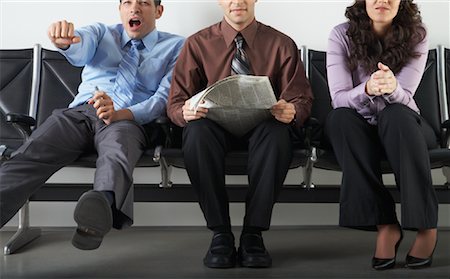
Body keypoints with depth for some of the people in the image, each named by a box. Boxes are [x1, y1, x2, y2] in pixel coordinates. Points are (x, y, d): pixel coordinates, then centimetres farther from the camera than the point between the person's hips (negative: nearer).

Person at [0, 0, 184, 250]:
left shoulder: (175, 46, 17)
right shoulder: (101, 33, 24)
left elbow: (164, 97, 2)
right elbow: (79, 49, -1)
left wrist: (120, 113, -18)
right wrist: (64, 40, -29)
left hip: (131, 119, -2)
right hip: (79, 112, 3)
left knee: (117, 153, -40)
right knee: (29, 155, -27)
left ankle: (103, 203, -71)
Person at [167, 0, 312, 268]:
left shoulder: (282, 45, 5)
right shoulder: (198, 44, 5)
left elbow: (302, 99, 3)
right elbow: (175, 103, 2)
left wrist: (292, 112, -23)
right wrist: (185, 112, -24)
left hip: (262, 128, 0)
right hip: (216, 127, 1)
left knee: (277, 131, -36)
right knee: (197, 131, -34)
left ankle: (253, 234, -27)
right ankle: (220, 234, -25)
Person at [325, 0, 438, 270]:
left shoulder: (415, 36, -8)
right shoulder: (342, 35, -9)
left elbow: (404, 98, -19)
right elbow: (339, 99, -18)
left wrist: (392, 88, -45)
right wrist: (368, 89, -41)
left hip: (401, 126, 0)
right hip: (358, 129, 1)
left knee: (395, 114, -34)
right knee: (339, 118, -33)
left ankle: (426, 224, -30)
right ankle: (385, 224, -34)